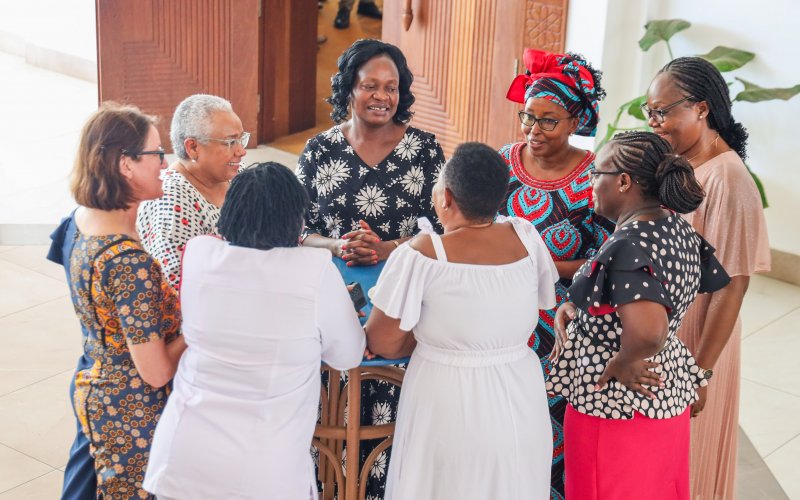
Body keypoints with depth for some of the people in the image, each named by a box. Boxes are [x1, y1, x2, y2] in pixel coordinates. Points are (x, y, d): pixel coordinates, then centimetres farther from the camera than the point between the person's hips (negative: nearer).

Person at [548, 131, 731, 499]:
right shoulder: (678, 229, 0)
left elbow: (647, 331, -43)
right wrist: (573, 306, 2)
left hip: (615, 401, -8)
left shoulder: (628, 247, -28)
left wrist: (620, 364, -22)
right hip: (667, 393, 9)